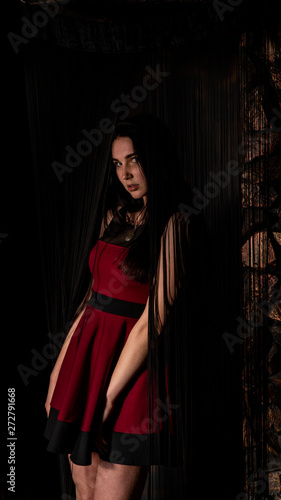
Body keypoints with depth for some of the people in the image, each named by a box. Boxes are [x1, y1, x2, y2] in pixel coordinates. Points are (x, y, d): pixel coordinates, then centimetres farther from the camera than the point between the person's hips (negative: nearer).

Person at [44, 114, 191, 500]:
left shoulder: (171, 224, -10)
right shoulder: (118, 216, 13)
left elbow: (153, 321, -14)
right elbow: (94, 296, 13)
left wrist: (109, 396, -13)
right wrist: (59, 368, 9)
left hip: (129, 366, -7)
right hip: (86, 353, 7)